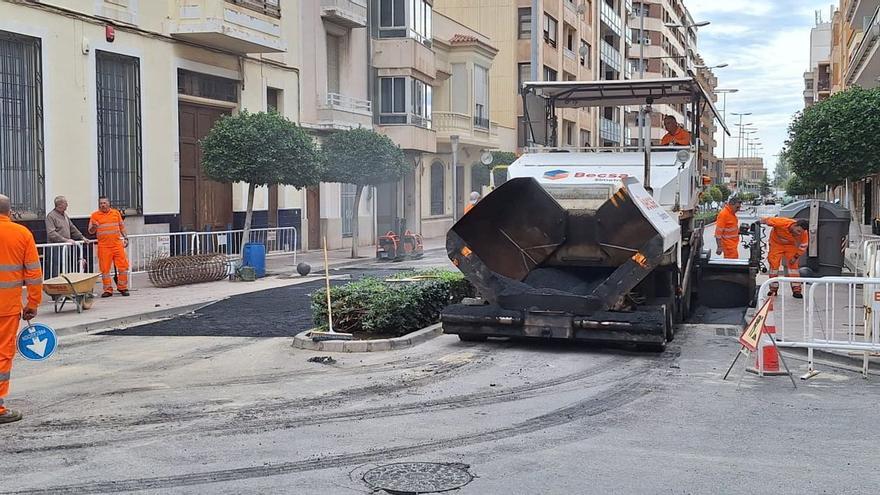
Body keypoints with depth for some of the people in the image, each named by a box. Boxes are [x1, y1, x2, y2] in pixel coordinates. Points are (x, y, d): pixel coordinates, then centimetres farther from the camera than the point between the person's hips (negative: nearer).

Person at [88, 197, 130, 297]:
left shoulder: (116, 213, 12)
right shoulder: (95, 215, 6)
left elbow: (122, 227, 19)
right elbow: (91, 231, 4)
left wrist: (125, 238, 10)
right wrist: (94, 227, -17)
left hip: (117, 244, 2)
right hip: (103, 246, -1)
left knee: (123, 266, -2)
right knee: (105, 269, -1)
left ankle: (122, 288, 10)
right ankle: (108, 290, 6)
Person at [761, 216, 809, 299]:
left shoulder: (804, 234, -26)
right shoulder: (782, 223, -38)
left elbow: (803, 246, -10)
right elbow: (768, 220, -25)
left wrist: (796, 257, -9)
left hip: (791, 246, 1)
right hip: (776, 243, -1)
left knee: (793, 265, -7)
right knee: (774, 264, -6)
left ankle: (796, 290, -3)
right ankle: (773, 289, 5)